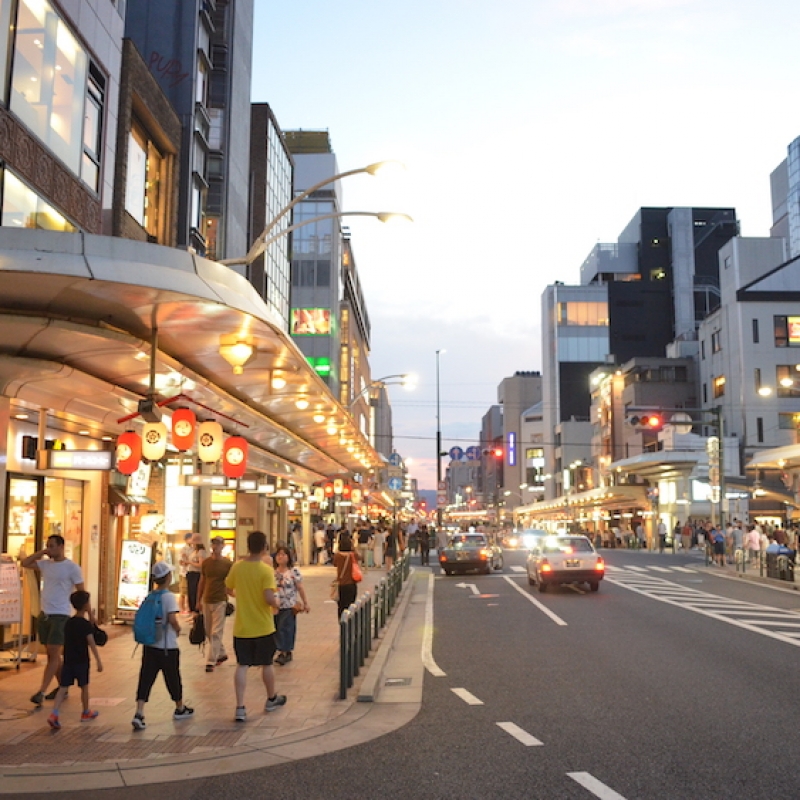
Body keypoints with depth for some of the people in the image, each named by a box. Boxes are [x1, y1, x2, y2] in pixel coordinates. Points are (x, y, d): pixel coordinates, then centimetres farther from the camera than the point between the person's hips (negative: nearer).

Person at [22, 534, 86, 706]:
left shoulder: (72, 567, -9)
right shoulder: (45, 564, 8)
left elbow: (82, 592, -7)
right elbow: (25, 563, 4)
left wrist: (90, 614, -8)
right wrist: (41, 552, -2)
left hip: (60, 616, -7)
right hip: (44, 614, 7)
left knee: (53, 654, -8)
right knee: (53, 654, 12)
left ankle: (41, 692, -10)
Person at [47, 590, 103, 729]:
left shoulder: (68, 622, 7)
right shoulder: (86, 624, -12)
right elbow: (91, 644, -14)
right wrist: (98, 661, -11)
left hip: (67, 660, 5)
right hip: (81, 661, -5)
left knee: (63, 688, 2)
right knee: (84, 687, 12)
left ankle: (54, 714, -13)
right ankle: (86, 713, 27)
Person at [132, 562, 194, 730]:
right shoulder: (169, 597, -14)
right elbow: (172, 619, -24)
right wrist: (178, 629, -6)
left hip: (149, 645, 5)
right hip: (167, 647, -5)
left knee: (146, 678, 3)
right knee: (173, 677, 12)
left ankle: (139, 713, -9)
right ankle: (180, 709, 30)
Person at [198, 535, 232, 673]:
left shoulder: (227, 563, -5)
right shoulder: (206, 562, 6)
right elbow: (202, 582, 13)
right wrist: (199, 600, 12)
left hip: (220, 601, -5)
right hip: (207, 600, 5)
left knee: (216, 633, -6)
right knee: (209, 632, 12)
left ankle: (211, 661, -4)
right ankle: (221, 654, 29)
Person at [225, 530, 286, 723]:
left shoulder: (237, 567, -4)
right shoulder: (266, 570, -18)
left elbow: (229, 590, 11)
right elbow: (269, 598, -26)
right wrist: (276, 604, -4)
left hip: (241, 627, 3)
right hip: (263, 627, -2)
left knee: (242, 666, 6)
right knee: (267, 664, 15)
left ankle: (240, 708, 1)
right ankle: (272, 699, 34)